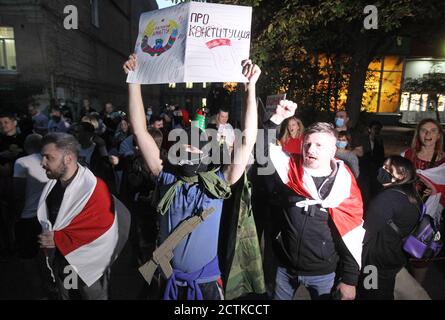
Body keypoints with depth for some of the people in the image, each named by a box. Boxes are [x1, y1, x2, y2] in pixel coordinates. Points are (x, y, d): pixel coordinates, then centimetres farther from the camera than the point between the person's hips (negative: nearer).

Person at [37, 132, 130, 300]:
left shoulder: (94, 189, -27)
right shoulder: (52, 185, -3)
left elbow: (102, 231, -28)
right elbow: (47, 219, 13)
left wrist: (59, 239, -23)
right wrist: (47, 238, -5)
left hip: (87, 266, -6)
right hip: (59, 261, 7)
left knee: (93, 296, 18)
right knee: (66, 296, 28)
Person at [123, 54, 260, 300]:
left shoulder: (217, 184, -12)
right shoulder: (167, 179, -9)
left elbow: (248, 141, -18)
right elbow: (140, 131, -11)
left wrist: (251, 87, -22)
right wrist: (134, 79, -15)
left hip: (205, 280, -1)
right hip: (168, 278, 2)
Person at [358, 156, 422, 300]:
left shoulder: (387, 197, -27)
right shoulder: (414, 197, -1)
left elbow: (366, 233, -27)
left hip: (377, 262, -7)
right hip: (398, 258, 7)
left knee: (371, 295, 13)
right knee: (386, 294, 26)